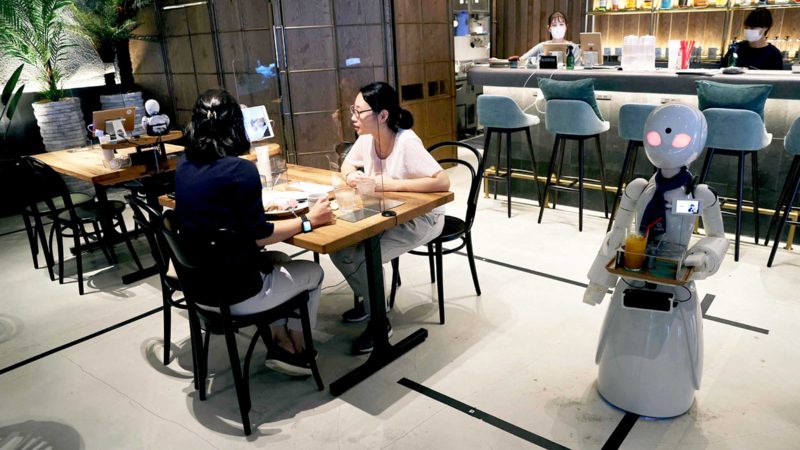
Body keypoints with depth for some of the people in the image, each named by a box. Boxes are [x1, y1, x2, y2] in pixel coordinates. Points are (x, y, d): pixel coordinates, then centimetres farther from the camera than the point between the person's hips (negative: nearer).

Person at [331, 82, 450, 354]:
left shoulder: (407, 143, -27)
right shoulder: (366, 139, -5)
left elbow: (443, 181, -35)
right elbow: (347, 165, 13)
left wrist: (390, 184, -33)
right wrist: (351, 176, -12)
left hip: (420, 219, -7)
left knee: (363, 257, -24)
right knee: (339, 248, -9)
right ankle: (366, 299, 16)